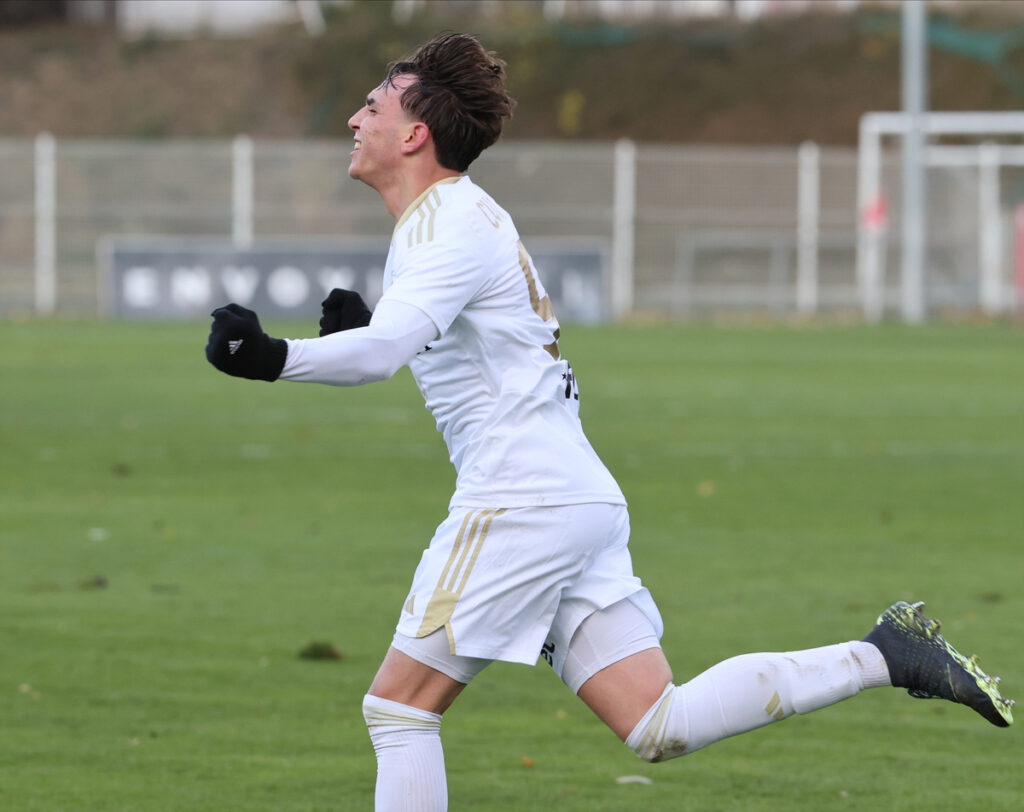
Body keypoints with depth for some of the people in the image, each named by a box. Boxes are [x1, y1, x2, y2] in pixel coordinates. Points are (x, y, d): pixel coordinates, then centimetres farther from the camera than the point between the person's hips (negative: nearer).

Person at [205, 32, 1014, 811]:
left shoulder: (450, 222, -10)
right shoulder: (453, 217, 22)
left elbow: (388, 344, -28)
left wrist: (278, 358, -43)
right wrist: (358, 333, 9)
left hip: (522, 501, -10)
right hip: (581, 499, 10)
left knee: (398, 704, -3)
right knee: (662, 728, 4)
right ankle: (881, 656, 1)